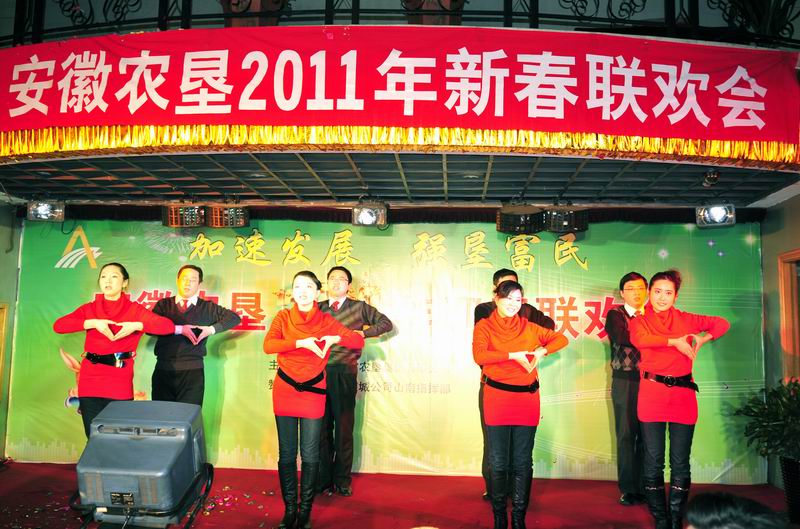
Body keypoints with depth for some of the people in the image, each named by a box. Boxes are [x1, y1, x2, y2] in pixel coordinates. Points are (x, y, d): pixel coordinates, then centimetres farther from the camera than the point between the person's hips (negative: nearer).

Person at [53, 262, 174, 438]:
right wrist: (93, 323, -16)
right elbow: (58, 325, -6)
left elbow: (168, 326, -7)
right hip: (90, 381, 2)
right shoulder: (89, 309, 9)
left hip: (120, 384, -2)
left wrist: (136, 325, -19)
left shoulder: (134, 309, 3)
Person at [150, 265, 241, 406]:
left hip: (192, 371, -1)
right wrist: (178, 329, -15)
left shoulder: (207, 307, 11)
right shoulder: (163, 304, 11)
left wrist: (212, 329, -9)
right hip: (163, 369, 1)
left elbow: (234, 317, 4)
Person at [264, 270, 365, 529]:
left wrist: (336, 338, -18)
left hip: (313, 391, 0)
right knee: (286, 454, 7)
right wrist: (302, 343, -25)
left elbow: (359, 341, 0)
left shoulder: (326, 321, 0)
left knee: (310, 455, 2)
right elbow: (268, 345, -17)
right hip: (284, 390, 1)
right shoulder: (283, 317, -1)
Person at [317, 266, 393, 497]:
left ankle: (343, 481, 14)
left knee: (344, 428, 3)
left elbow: (386, 323, 8)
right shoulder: (319, 308, 13)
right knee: (322, 428, 6)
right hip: (320, 372, 2)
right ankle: (323, 480, 17)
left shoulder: (360, 307, 8)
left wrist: (364, 332, -5)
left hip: (345, 373, -2)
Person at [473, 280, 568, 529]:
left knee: (523, 461, 8)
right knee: (498, 461, 7)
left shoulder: (529, 327, 8)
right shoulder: (484, 326, -1)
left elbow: (561, 339, 13)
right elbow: (479, 356, -17)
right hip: (497, 397, -2)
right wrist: (513, 355, -18)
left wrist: (542, 351, -5)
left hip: (527, 398, 2)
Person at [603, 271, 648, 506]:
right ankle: (628, 488, 11)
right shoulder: (615, 314, 4)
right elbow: (622, 338, -15)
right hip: (625, 382, -2)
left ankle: (644, 486, 15)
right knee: (626, 435, 2)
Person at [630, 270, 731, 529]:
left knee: (680, 463, 5)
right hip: (652, 393, -1)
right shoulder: (639, 321, 5)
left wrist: (702, 340, 4)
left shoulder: (686, 319, 12)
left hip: (683, 393, 2)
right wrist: (676, 341, -15)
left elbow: (721, 323, 21)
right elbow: (638, 339, -17)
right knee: (653, 462, 2)